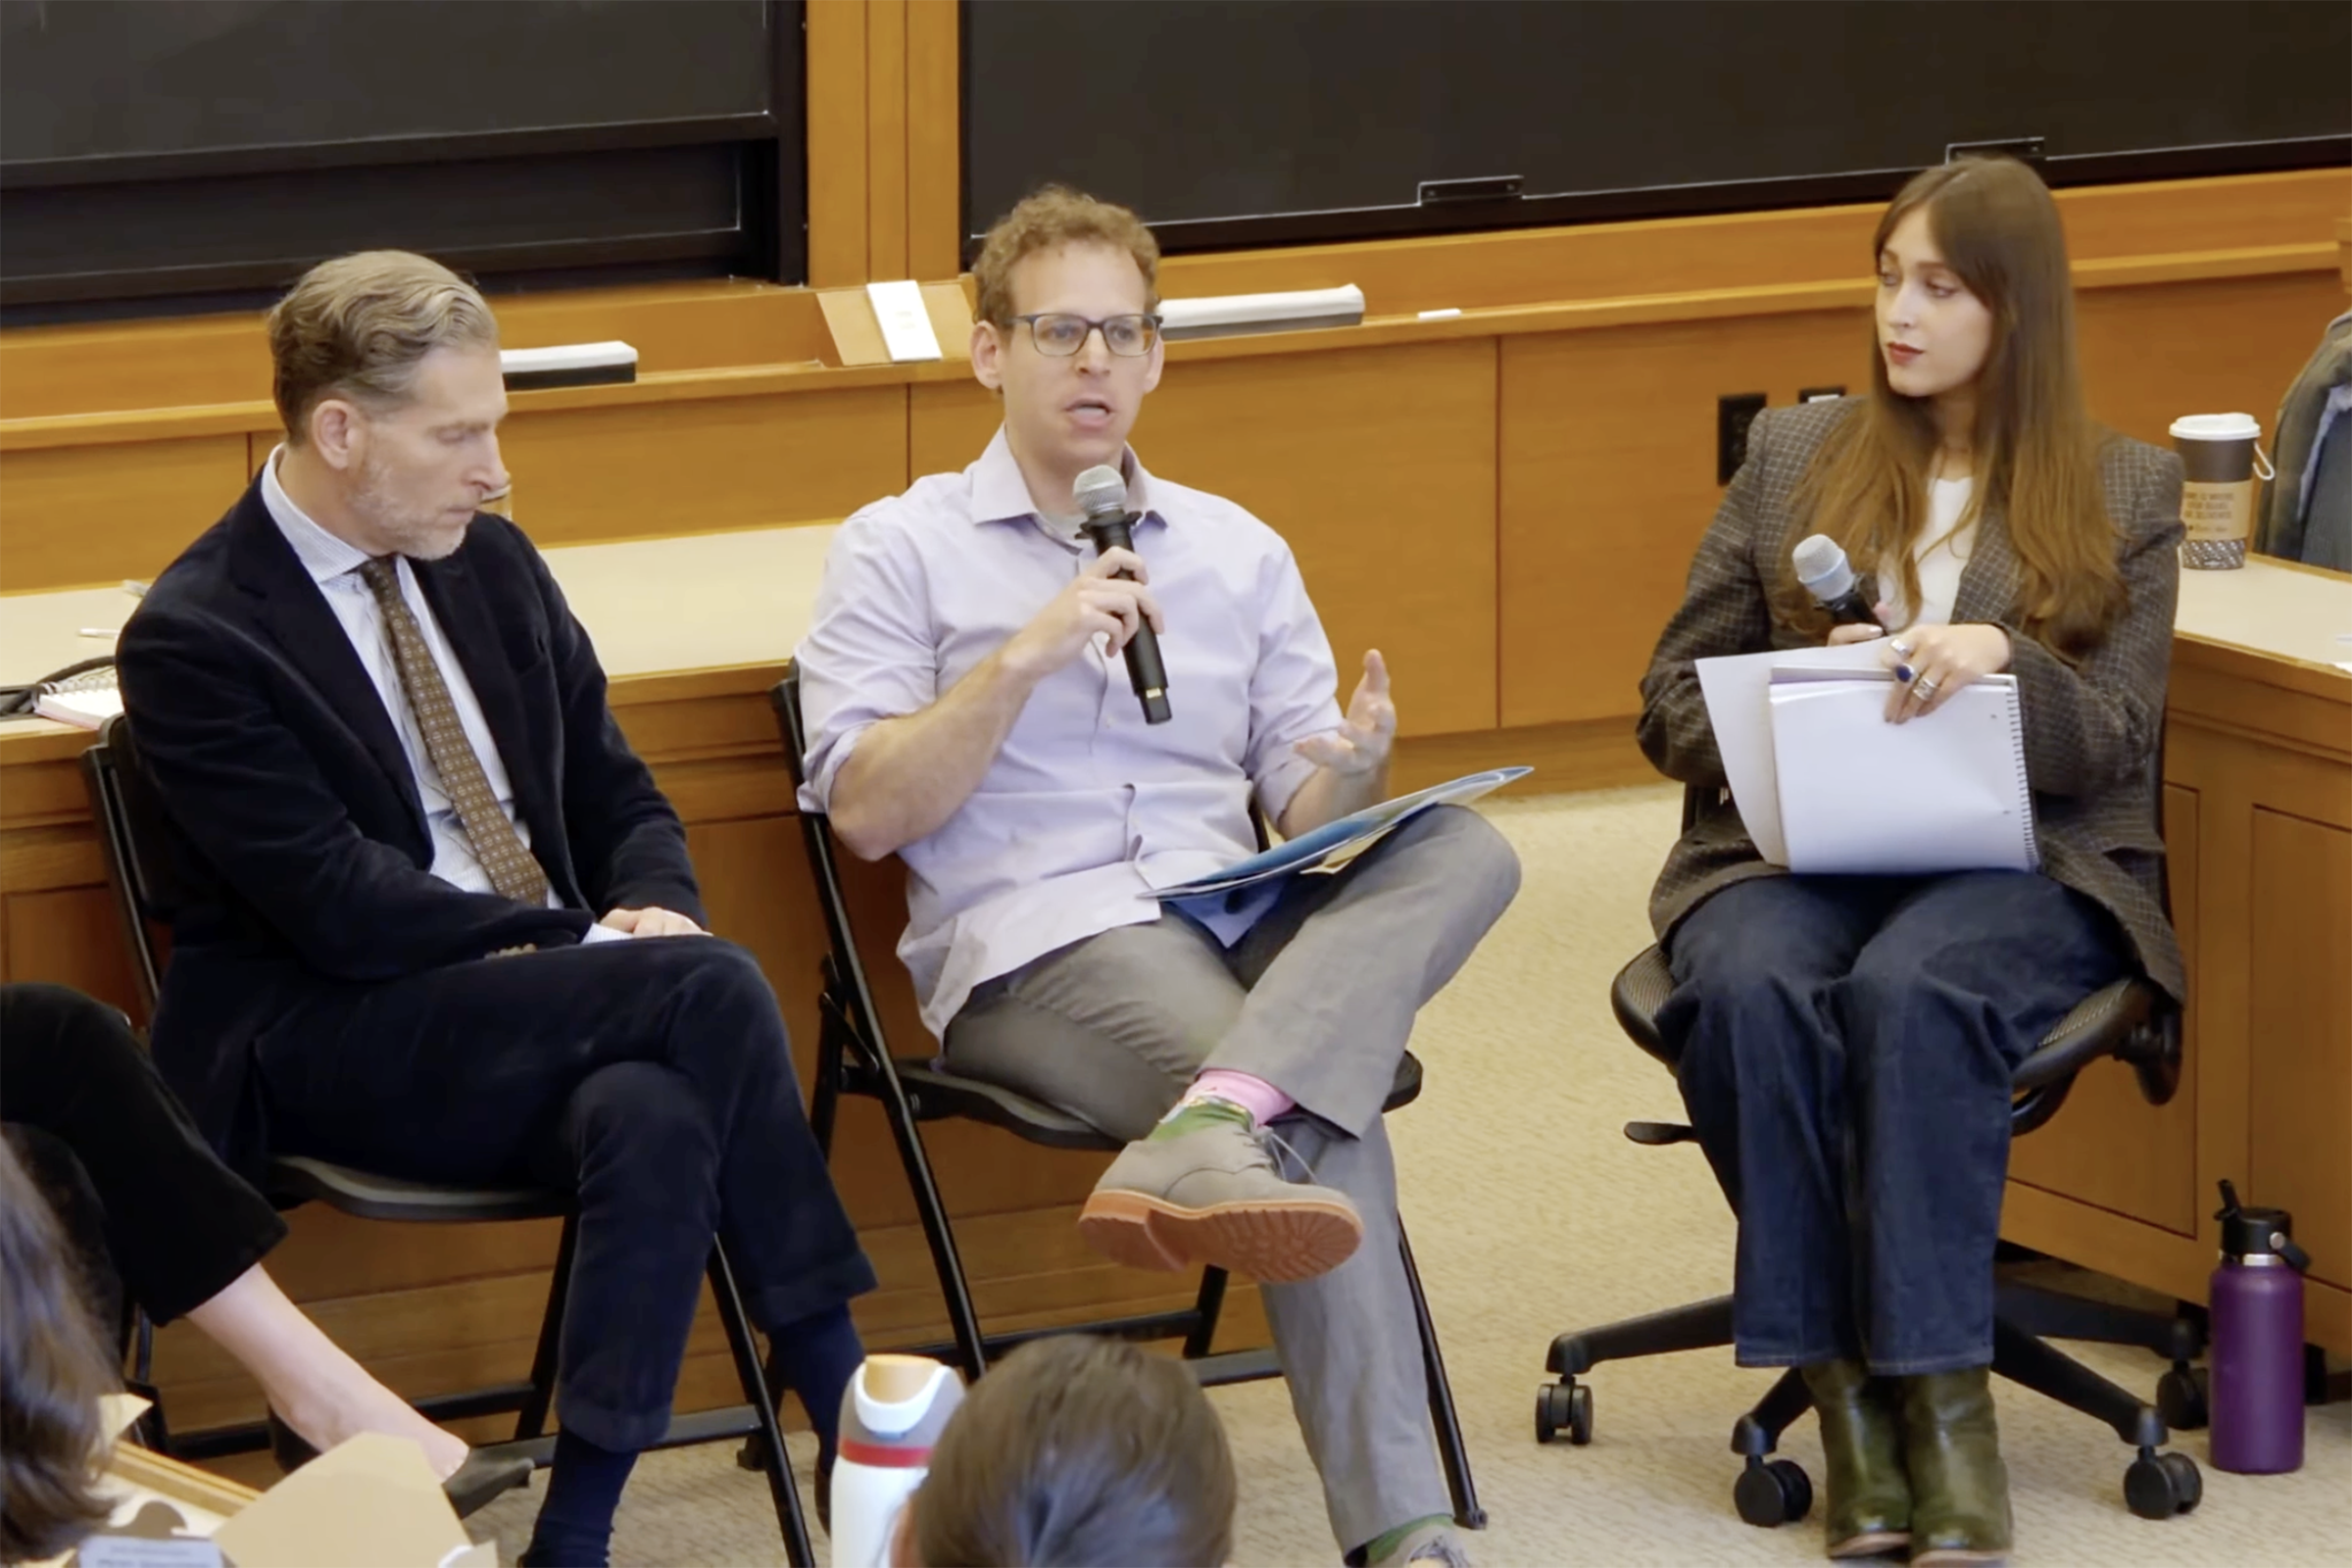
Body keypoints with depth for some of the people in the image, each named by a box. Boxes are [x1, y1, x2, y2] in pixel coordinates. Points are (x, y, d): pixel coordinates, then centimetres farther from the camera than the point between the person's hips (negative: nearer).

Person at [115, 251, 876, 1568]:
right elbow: (339, 903, -16)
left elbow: (619, 795, 18)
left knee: (658, 1118, -33)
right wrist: (591, 951, -18)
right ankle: (847, 1423, -24)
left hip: (549, 1008, 6)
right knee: (713, 988, -29)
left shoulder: (492, 566, 13)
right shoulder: (195, 639, -10)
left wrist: (651, 912, -6)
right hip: (318, 1052, -6)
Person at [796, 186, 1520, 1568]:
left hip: (1242, 922, 5)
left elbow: (1304, 816, 17)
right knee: (1329, 1127, -33)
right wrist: (1030, 653, -12)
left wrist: (1355, 773, -8)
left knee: (1462, 848, -30)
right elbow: (867, 811, -2)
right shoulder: (905, 550, 10)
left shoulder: (1239, 554, 23)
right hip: (1038, 941, -5)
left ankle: (1213, 1135, -50)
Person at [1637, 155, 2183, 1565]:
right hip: (1791, 850, 2)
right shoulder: (1794, 456, 18)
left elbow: (2112, 747, 4)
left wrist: (2003, 661, -17)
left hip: (2022, 859, -2)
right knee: (1753, 988, -35)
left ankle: (1941, 1396, -36)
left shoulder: (2125, 493, 13)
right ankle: (1846, 1391, -32)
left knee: (1910, 993, -38)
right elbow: (1672, 704, 16)